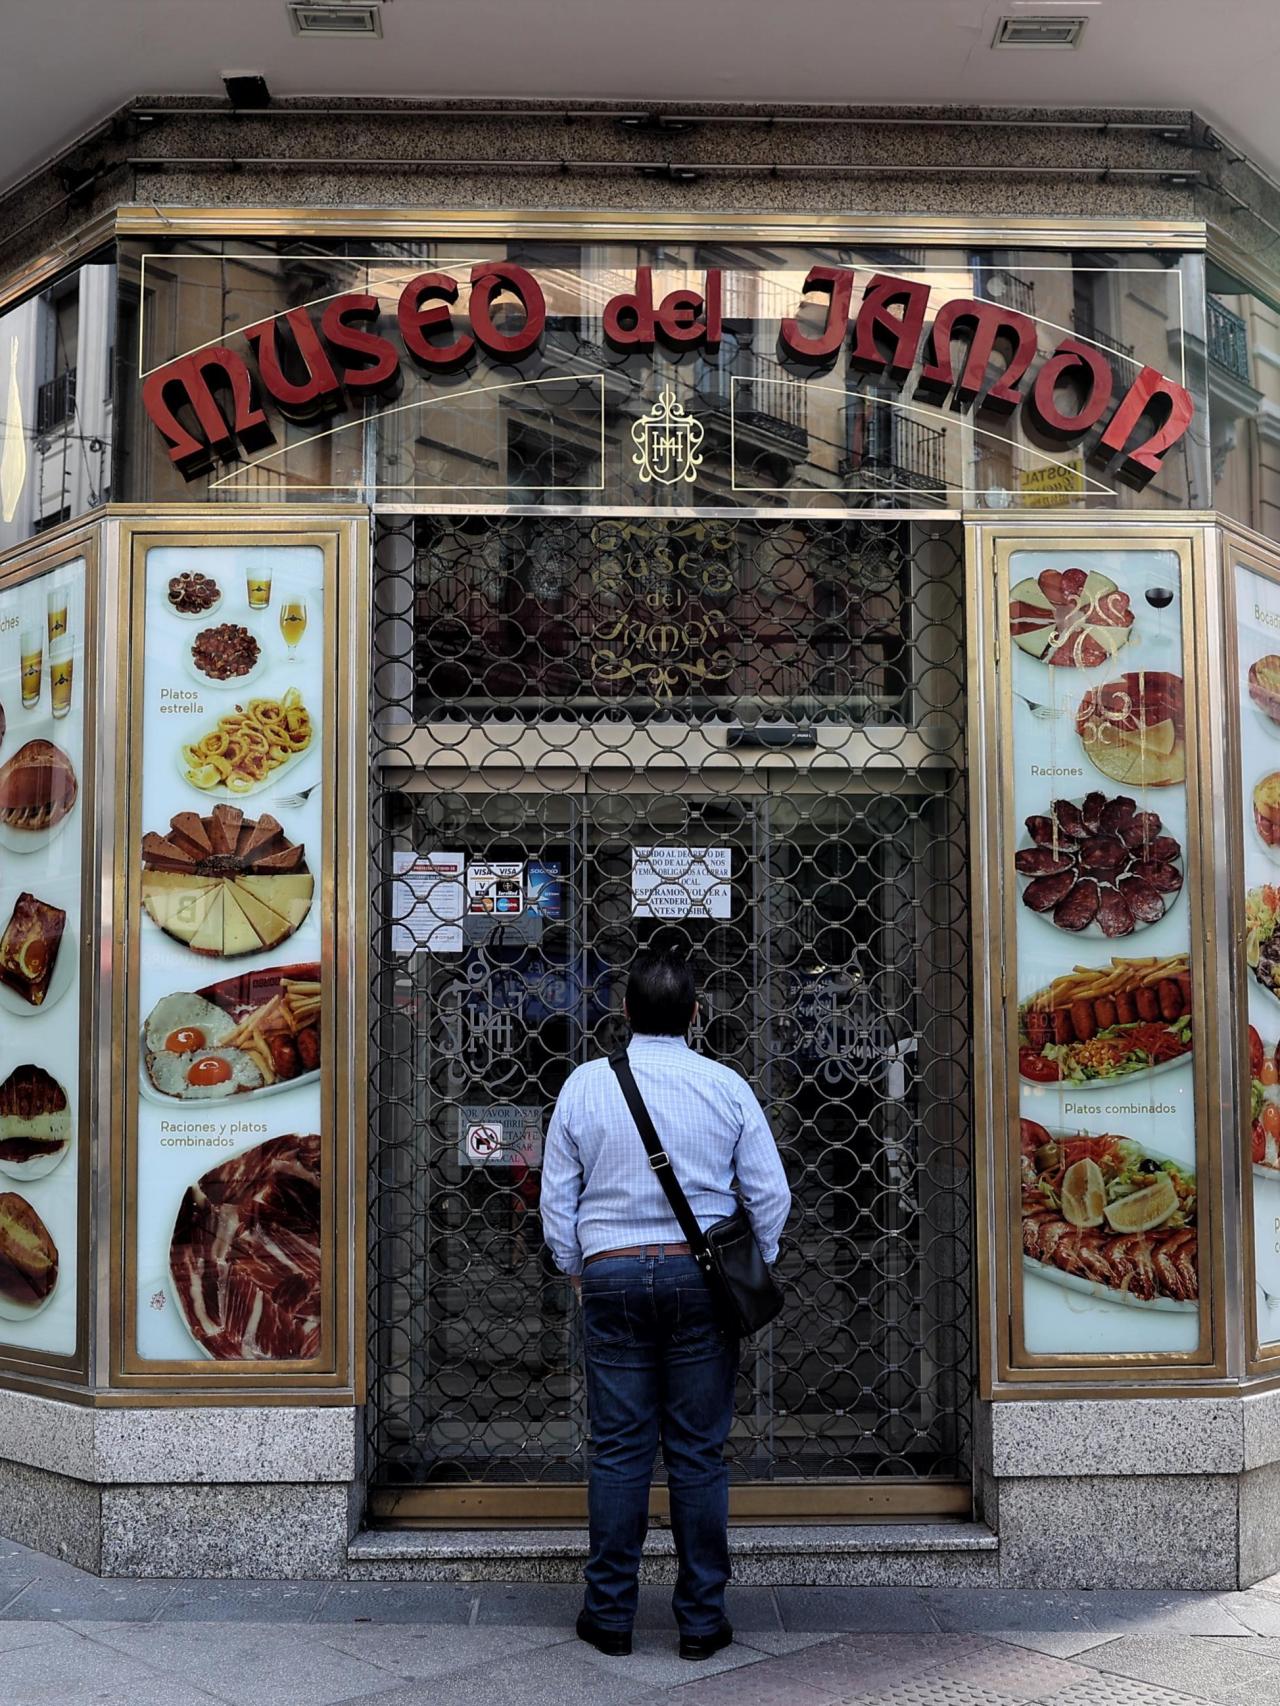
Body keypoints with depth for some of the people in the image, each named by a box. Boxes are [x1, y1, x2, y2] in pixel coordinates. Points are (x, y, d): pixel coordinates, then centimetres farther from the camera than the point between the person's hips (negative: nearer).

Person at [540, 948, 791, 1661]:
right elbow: (770, 1193, 1)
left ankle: (611, 1615, 14)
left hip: (611, 1274, 0)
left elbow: (557, 1197, 5)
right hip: (701, 1276, 0)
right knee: (699, 1453, 5)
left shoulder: (585, 1084, 0)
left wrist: (579, 1275, 16)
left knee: (620, 1450, 6)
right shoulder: (727, 1086, -1)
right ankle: (702, 1619, 13)